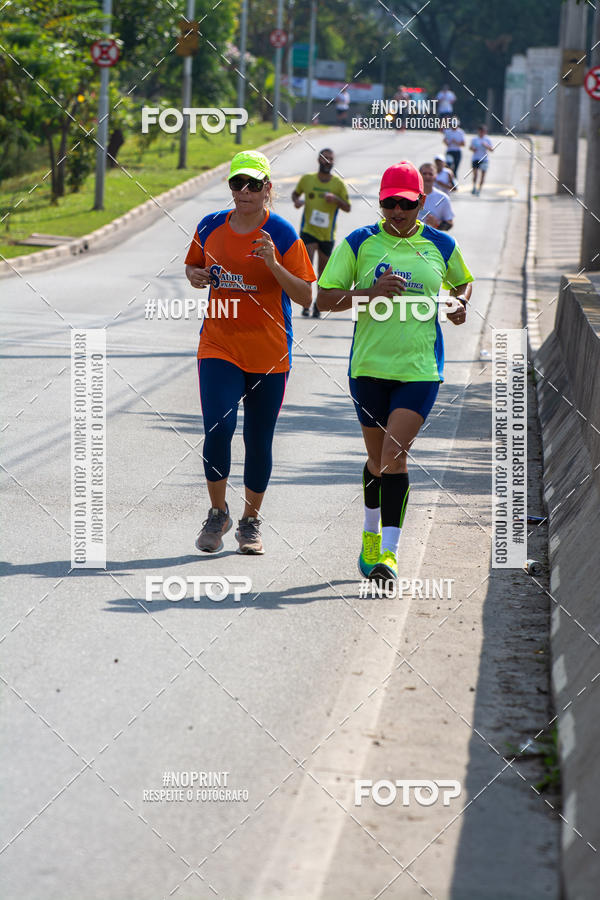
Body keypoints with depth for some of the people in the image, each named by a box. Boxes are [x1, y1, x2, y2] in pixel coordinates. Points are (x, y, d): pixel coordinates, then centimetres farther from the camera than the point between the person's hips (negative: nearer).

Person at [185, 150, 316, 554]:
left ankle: (251, 521, 24)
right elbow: (192, 267, 20)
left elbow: (305, 297, -8)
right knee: (218, 428, -14)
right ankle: (218, 514, 7)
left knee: (259, 441, 5)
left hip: (269, 353, -1)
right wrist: (197, 277, -3)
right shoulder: (210, 227, 3)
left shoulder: (282, 235, -6)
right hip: (219, 346, 1)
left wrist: (273, 264, -22)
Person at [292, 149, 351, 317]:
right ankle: (306, 304, -19)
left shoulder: (338, 184, 2)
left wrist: (336, 199, -16)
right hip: (308, 229, -1)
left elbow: (347, 208, 4)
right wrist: (296, 200, -3)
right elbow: (295, 193, 20)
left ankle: (318, 304, 26)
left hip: (327, 233, 1)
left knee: (323, 270, 10)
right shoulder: (307, 179, 3)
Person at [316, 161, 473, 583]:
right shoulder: (359, 243, 0)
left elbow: (463, 281, 25)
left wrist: (460, 303, 2)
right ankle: (372, 532, 37)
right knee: (379, 458, 10)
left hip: (421, 368, -1)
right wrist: (370, 293, -18)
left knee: (395, 454, -15)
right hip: (369, 365, 1)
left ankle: (389, 552, -14)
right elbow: (325, 297, -2)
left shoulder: (441, 245, 5)